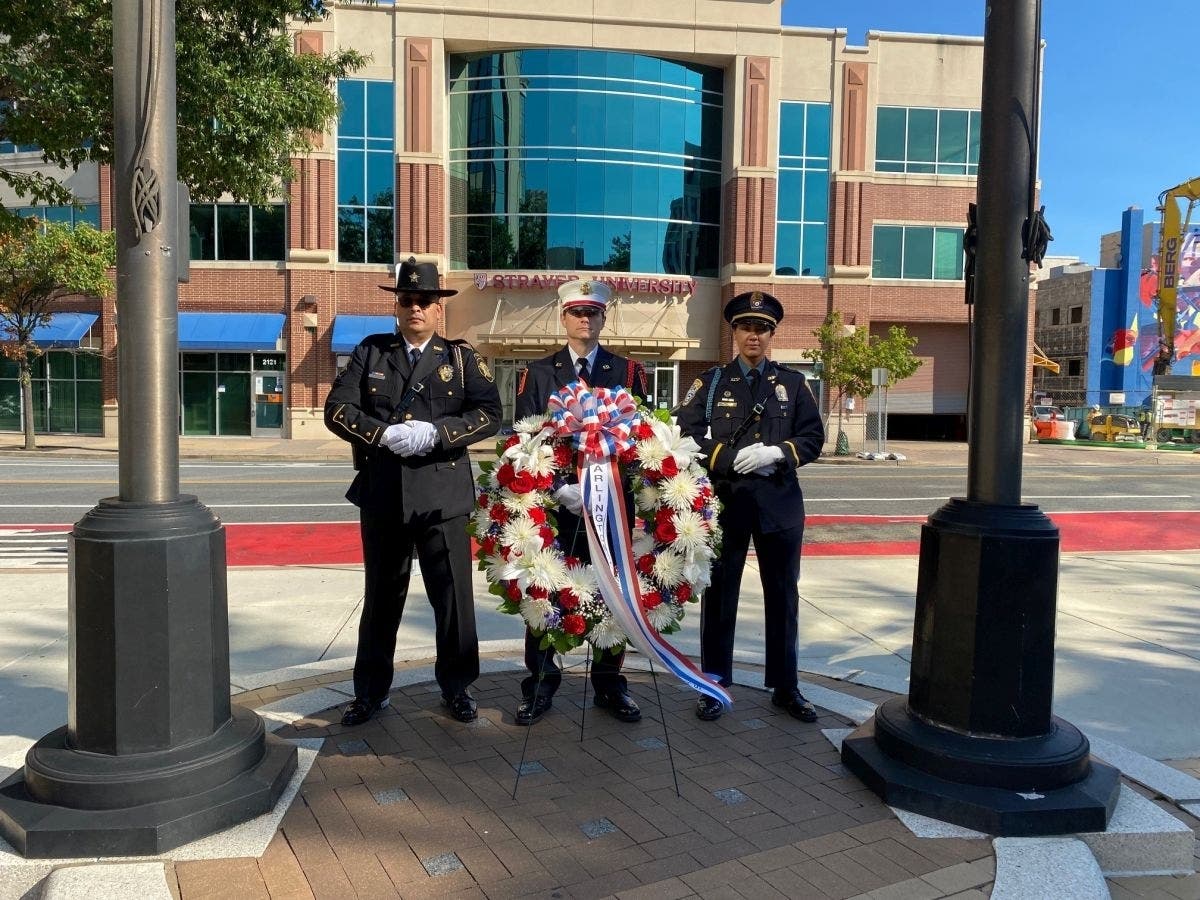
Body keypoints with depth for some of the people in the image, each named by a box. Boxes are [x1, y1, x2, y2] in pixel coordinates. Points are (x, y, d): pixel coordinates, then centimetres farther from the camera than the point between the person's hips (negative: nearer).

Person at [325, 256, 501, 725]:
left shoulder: (461, 357, 6)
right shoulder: (370, 351, 10)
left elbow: (489, 413, -4)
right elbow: (337, 408, 1)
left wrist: (437, 433, -17)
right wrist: (385, 433, -14)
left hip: (442, 494, -1)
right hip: (382, 494, 2)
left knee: (453, 594, 4)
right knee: (382, 595, 13)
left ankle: (456, 687, 22)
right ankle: (370, 691, 27)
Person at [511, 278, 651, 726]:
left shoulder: (628, 372, 7)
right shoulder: (538, 372, 7)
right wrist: (558, 488, -15)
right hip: (551, 501, 0)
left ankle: (610, 685, 24)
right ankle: (540, 686, 20)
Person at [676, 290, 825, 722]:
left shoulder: (793, 382, 8)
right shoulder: (710, 382, 4)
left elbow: (813, 437, 5)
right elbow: (687, 436, -4)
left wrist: (776, 453, -14)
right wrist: (731, 457, -17)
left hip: (780, 503, 2)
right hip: (724, 501, -1)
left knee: (783, 596, 10)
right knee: (719, 596, 6)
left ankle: (785, 687, 24)